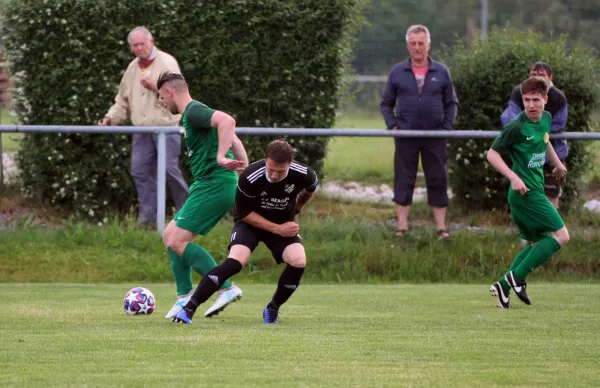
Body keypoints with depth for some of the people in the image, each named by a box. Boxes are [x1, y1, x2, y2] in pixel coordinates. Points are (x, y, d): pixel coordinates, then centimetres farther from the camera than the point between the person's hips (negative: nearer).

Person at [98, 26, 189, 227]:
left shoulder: (167, 62, -3)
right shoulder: (133, 68, 16)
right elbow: (123, 101, 23)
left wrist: (156, 87, -21)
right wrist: (111, 117, 8)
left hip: (165, 127, -6)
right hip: (141, 128, 6)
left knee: (169, 169, -11)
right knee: (140, 171, 1)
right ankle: (148, 217, 5)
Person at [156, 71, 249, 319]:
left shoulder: (193, 111, -10)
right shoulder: (192, 114, 21)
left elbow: (227, 121, -28)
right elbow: (234, 140, 25)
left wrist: (221, 157, -32)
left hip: (213, 185, -10)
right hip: (209, 185, 10)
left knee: (178, 242, -12)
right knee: (170, 235, 14)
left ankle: (227, 289, -12)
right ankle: (184, 297, 14)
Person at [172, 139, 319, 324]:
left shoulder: (302, 174, -22)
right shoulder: (250, 177, -31)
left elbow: (310, 189, 6)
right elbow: (244, 213, -19)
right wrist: (277, 229, -22)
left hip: (284, 224, 3)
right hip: (251, 222, -3)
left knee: (298, 261, -23)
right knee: (235, 261, -29)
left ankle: (273, 309, 1)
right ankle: (188, 309, -27)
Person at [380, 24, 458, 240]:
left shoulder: (441, 72, 5)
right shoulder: (397, 72, 5)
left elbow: (451, 103, 12)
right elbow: (386, 103, 12)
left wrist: (446, 127, -1)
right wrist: (392, 125, -2)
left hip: (434, 136, 0)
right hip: (406, 137, 0)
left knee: (438, 181, 2)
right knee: (403, 181, 1)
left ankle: (441, 227, 7)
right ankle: (401, 226, 5)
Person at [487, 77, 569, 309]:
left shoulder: (546, 119, 7)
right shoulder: (517, 127, -17)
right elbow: (492, 153, -13)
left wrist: (557, 164, 34)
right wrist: (513, 178, -22)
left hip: (535, 189, 9)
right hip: (526, 192, -9)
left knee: (538, 245, 14)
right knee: (561, 236, -11)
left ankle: (504, 286, 10)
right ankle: (516, 277, -10)